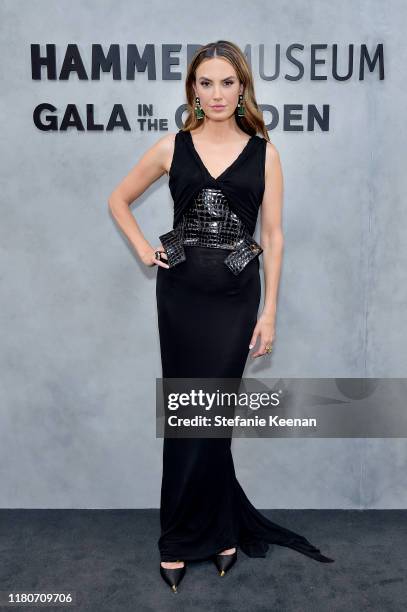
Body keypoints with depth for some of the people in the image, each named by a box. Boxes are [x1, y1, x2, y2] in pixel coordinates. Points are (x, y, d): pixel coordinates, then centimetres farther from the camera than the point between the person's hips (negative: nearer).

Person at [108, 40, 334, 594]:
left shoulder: (264, 153, 2)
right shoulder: (173, 147, 4)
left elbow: (273, 236, 1)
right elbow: (119, 199, 16)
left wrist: (269, 312, -3)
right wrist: (144, 251, 3)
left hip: (236, 296, -1)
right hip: (181, 293, 2)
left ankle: (185, 537, 24)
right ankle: (220, 528, 26)